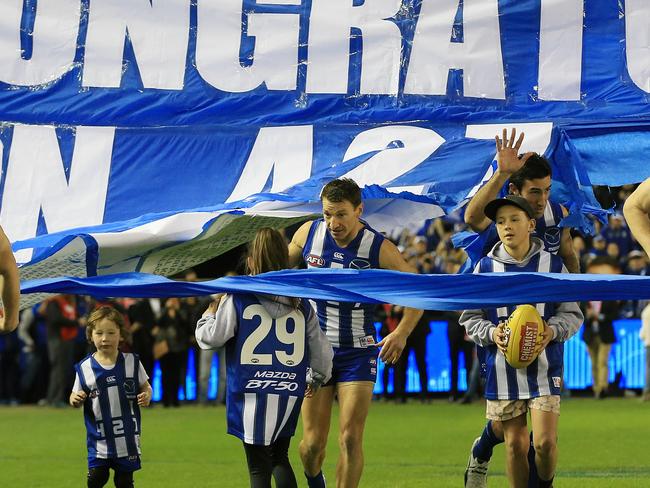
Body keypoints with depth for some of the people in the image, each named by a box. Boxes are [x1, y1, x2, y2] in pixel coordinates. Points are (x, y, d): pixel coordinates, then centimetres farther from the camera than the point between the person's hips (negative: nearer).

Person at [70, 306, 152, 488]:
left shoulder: (131, 362, -3)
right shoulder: (85, 367, -4)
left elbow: (145, 387, 8)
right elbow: (76, 396, 4)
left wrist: (146, 396, -14)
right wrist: (75, 399, -18)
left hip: (127, 437, 0)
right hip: (99, 437, 0)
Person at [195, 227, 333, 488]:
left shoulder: (238, 299, -7)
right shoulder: (300, 304, 5)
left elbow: (209, 337, -5)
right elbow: (321, 349, 11)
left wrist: (209, 313, 16)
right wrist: (316, 378, 30)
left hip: (252, 391, -4)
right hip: (290, 393, 4)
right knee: (280, 457, 20)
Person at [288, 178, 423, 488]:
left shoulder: (378, 248, -12)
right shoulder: (308, 233, -5)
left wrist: (402, 333, -14)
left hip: (357, 351, -1)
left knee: (350, 439, -10)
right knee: (312, 444, -1)